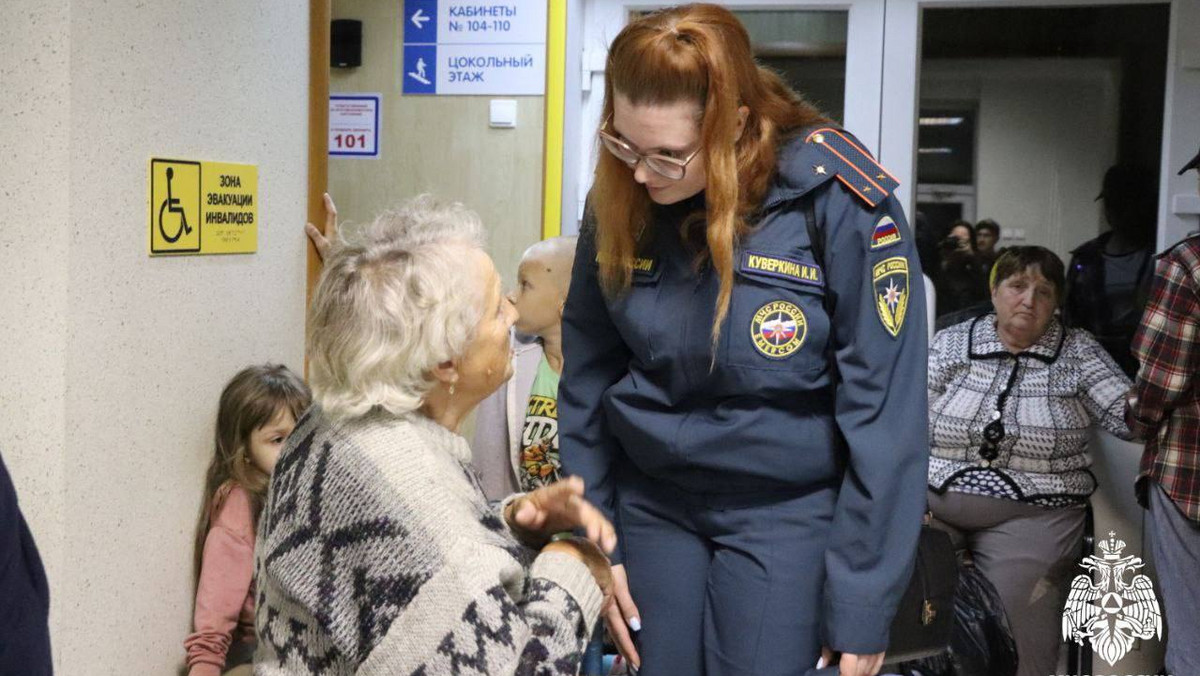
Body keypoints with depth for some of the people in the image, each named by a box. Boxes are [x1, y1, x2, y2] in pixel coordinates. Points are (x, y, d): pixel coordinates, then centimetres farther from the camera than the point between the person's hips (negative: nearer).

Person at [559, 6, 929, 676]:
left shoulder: (841, 205, -20)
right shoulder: (620, 202, -7)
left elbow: (883, 415, -17)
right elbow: (587, 381, 2)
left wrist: (862, 605, -15)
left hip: (786, 512, -3)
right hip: (649, 502, 4)